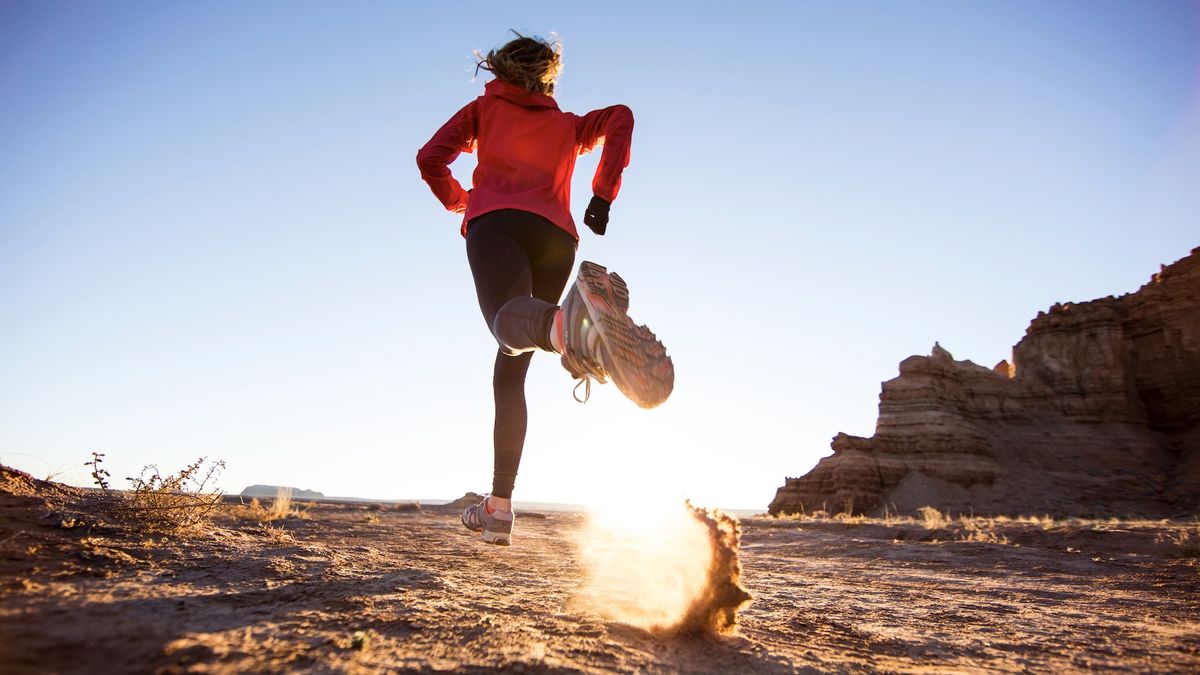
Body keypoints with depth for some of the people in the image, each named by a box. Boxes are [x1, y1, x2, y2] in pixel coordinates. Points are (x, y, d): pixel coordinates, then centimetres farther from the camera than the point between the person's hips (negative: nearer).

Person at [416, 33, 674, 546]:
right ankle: (498, 507, 2)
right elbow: (620, 117, 13)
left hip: (496, 222, -3)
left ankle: (570, 327, -72)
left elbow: (431, 160, 16)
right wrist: (603, 195, 11)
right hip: (557, 236, 3)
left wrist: (461, 202, 35)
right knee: (510, 371, 9)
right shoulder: (569, 126, 32)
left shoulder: (483, 109, 29)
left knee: (511, 322, -34)